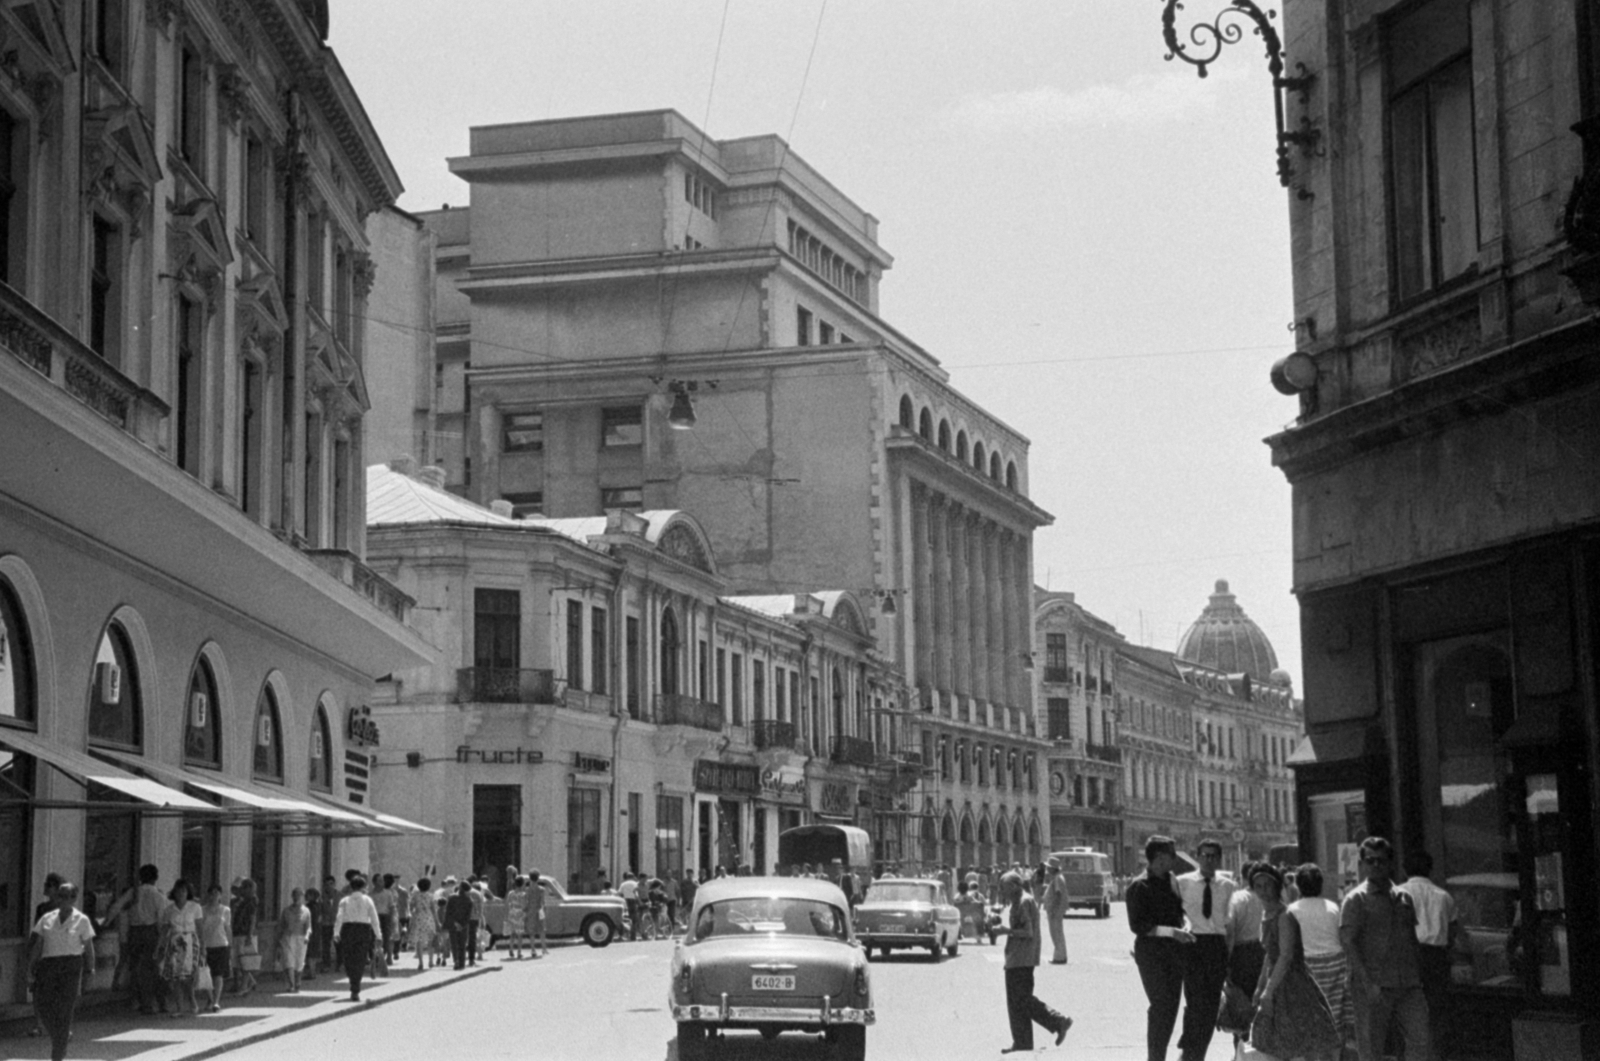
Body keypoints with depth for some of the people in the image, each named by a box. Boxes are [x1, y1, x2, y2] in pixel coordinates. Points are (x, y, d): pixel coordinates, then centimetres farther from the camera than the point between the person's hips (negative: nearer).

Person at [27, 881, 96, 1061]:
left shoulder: (81, 920, 1)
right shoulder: (47, 918, 7)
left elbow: (88, 948, 4)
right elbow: (37, 945, 8)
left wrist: (88, 972, 1)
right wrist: (30, 969, 3)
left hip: (71, 966, -3)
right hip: (47, 965, 3)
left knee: (64, 1009, -6)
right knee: (42, 1006, -4)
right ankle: (63, 1035, 25)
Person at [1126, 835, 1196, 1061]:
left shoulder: (1171, 880, 11)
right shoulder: (1139, 886, -11)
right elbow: (1137, 925, -16)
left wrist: (1184, 929, 2)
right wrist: (1171, 931, -23)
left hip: (1174, 949, 7)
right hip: (1151, 951, -7)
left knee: (1171, 1007, 9)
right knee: (1159, 1006, -9)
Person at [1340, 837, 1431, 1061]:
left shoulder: (1403, 898, 15)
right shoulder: (1356, 899, -2)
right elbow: (1347, 942, -10)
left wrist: (1418, 980, 13)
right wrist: (1367, 982, -19)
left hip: (1407, 984, 5)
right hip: (1373, 987, -4)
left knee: (1421, 1041, -5)